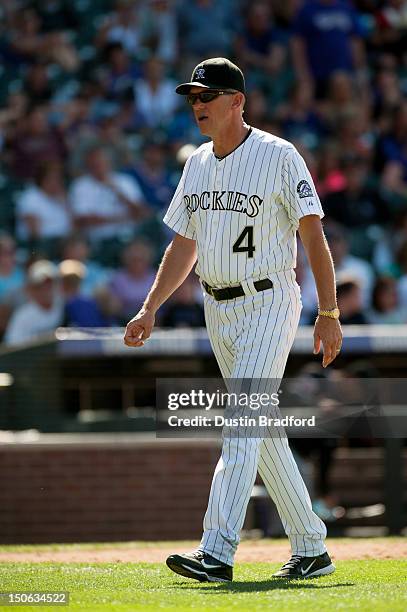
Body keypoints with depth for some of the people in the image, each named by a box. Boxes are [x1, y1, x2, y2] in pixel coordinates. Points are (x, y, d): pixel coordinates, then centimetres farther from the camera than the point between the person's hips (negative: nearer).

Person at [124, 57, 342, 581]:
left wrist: (329, 313, -11)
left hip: (269, 304, -8)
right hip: (218, 308, 8)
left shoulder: (279, 156, -10)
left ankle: (217, 553, -24)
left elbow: (313, 236, -9)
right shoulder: (197, 164, 11)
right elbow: (183, 246, 16)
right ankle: (311, 549, 19)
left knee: (241, 427, -17)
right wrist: (149, 311, 8)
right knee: (264, 431, 11)